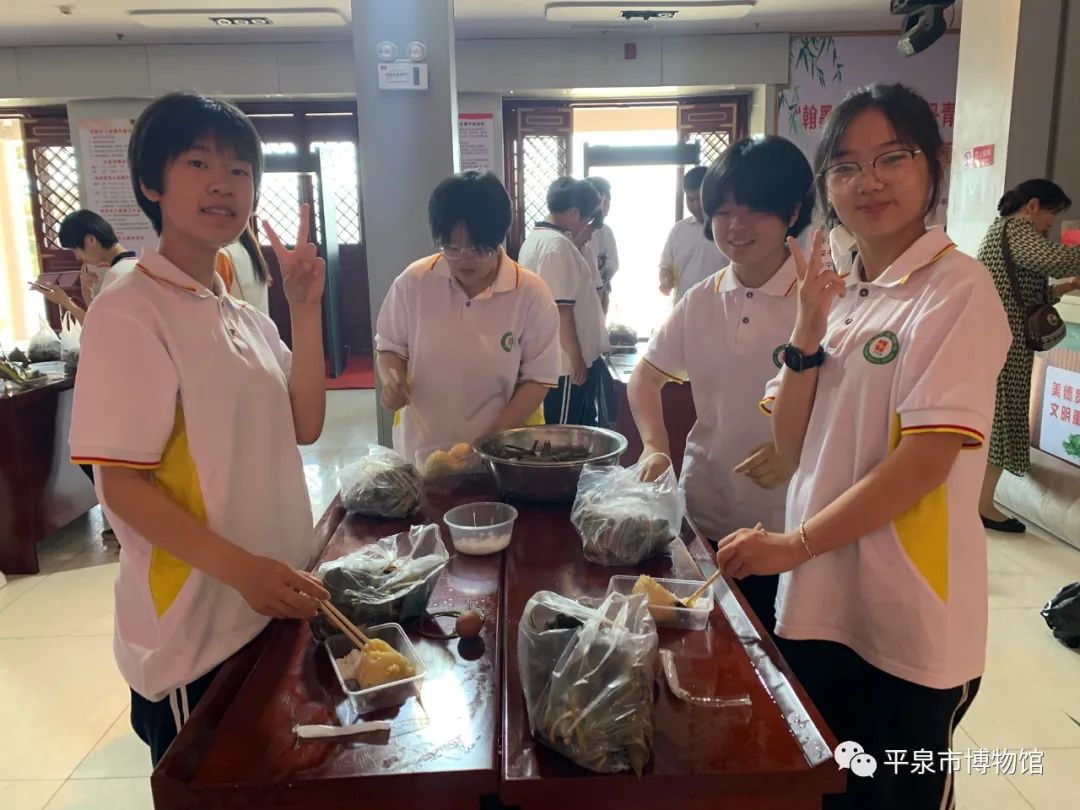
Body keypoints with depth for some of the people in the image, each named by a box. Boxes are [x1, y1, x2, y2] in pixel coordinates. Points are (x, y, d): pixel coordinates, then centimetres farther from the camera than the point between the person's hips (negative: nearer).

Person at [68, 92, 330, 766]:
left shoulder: (245, 315, 7)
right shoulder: (130, 311, -15)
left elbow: (304, 427, 1)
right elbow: (123, 485, -19)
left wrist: (306, 308, -5)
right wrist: (243, 570, -30)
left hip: (277, 607, 7)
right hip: (195, 630, -7)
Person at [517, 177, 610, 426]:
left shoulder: (535, 238, 13)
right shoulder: (558, 245, -19)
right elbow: (560, 308, -23)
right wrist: (576, 357, -19)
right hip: (566, 363, -10)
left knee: (556, 432, 18)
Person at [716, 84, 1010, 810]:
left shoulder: (957, 287, -11)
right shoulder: (837, 296, 7)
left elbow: (927, 459, -19)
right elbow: (794, 447, 3)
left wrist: (794, 544, -18)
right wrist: (808, 333, -10)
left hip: (908, 620, -6)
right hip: (819, 600, 6)